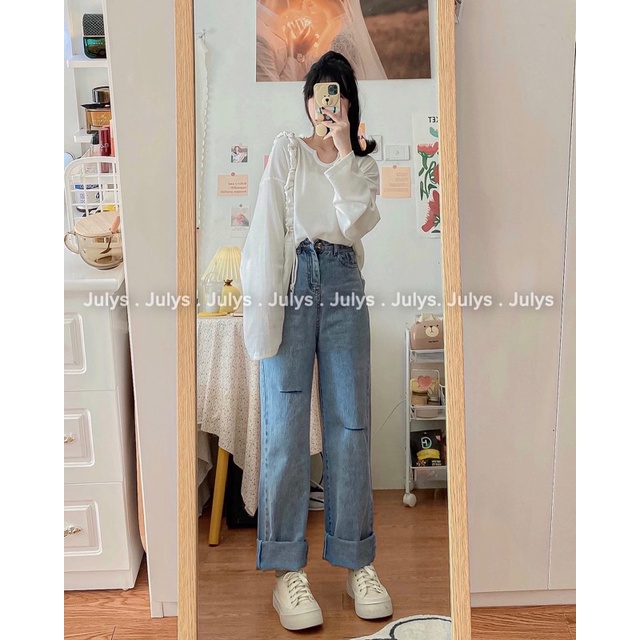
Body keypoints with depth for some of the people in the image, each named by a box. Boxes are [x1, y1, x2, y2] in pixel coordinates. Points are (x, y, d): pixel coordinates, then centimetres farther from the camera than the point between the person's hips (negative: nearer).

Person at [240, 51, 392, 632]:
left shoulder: (366, 166, 17)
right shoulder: (287, 151, 12)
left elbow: (354, 224, -3)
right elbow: (268, 226, 0)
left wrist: (343, 152, -3)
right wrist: (266, 301, -11)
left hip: (344, 285, 2)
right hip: (293, 282, -2)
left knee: (351, 422, 1)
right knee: (286, 423, -6)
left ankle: (356, 560, 12)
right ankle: (287, 569, 1)